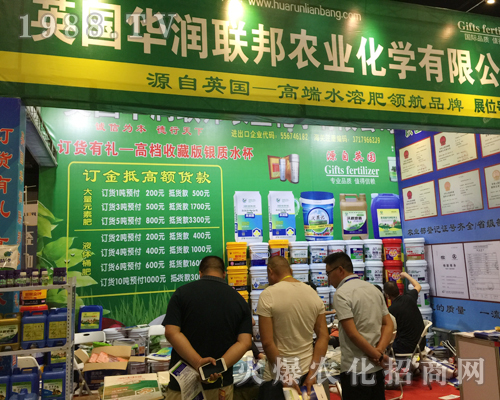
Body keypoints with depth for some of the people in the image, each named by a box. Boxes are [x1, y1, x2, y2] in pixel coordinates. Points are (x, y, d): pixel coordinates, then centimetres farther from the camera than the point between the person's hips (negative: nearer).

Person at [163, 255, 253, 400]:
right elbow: (245, 342, -8)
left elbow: (171, 332, -15)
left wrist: (198, 362, -22)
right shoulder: (239, 300, 2)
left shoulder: (183, 292, -5)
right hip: (221, 385, 2)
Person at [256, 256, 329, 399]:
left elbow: (267, 342, -17)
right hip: (307, 371, 5)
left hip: (277, 375, -5)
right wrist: (312, 372, -1)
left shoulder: (268, 295, -14)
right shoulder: (313, 294, 1)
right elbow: (323, 337, 0)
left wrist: (284, 375, -11)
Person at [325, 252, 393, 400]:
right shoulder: (374, 288, 9)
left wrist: (377, 355, -11)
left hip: (355, 369, -7)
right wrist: (379, 351, -5)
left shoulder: (341, 294, -14)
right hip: (376, 366, 7)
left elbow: (352, 333, -19)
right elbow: (388, 324, 7)